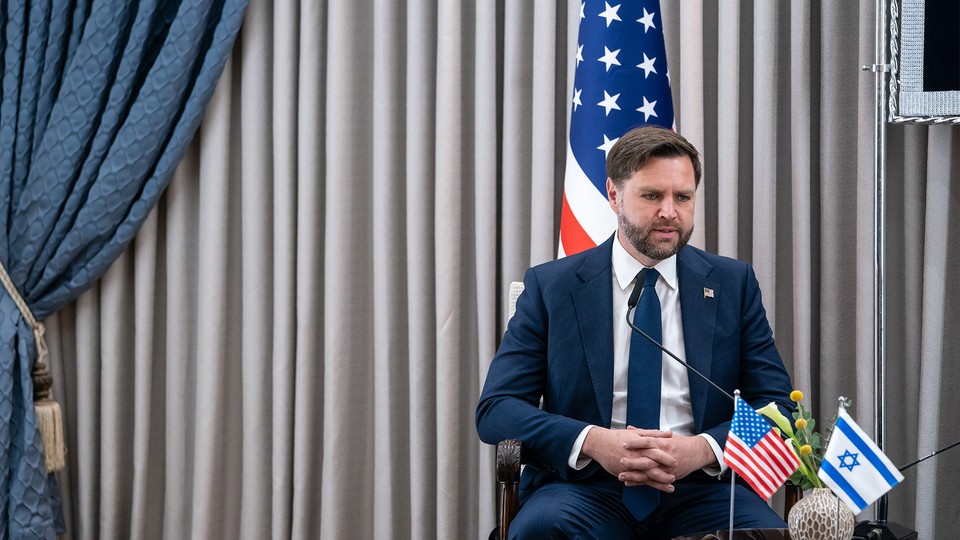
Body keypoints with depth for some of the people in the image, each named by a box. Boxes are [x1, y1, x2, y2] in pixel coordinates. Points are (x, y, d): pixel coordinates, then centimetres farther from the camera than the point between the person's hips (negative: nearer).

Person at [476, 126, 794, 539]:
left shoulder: (733, 284, 11)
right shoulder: (549, 287, 7)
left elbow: (775, 404, 7)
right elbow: (495, 410, 1)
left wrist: (703, 448, -14)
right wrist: (592, 441, -17)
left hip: (700, 490, 1)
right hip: (588, 487, 0)